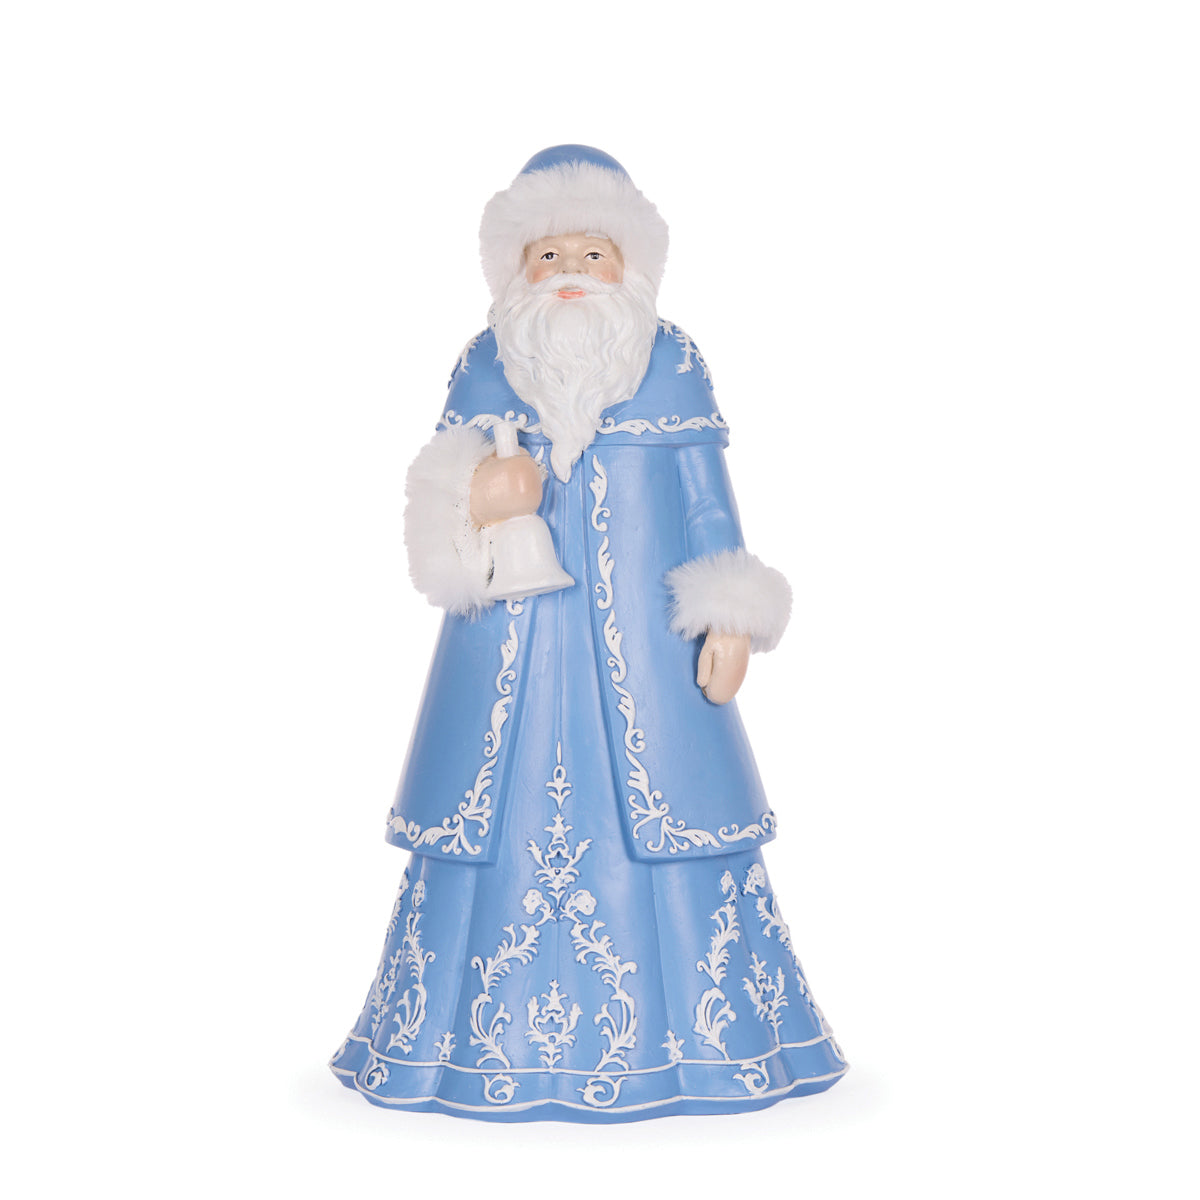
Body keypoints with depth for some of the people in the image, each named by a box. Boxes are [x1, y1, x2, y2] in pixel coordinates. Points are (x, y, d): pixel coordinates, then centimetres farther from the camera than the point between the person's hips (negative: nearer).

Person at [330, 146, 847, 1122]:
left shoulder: (674, 364, 4)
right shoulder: (483, 367, 6)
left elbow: (710, 505, 5)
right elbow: (441, 499, 7)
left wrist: (730, 621, -3)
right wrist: (471, 508, -17)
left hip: (643, 642, -1)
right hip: (511, 646, 1)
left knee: (656, 811, 0)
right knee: (506, 814, 4)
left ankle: (678, 1040, 17)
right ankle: (491, 1044, 20)